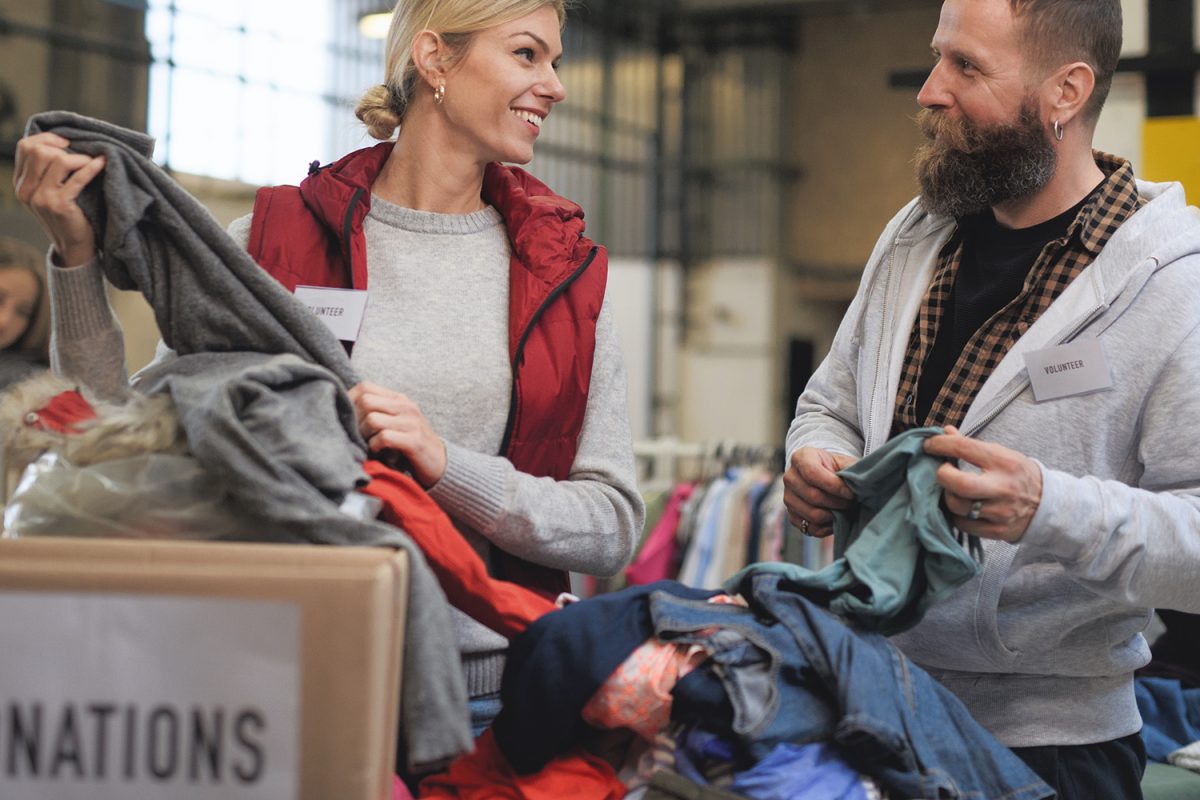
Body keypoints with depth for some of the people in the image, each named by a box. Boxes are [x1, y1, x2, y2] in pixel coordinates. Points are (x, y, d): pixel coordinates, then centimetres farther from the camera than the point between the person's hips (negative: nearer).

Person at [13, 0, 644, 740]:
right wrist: (77, 257, -8)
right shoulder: (275, 240, 2)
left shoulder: (564, 269, 5)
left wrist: (447, 467, -15)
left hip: (493, 692, 2)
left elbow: (615, 522, -1)